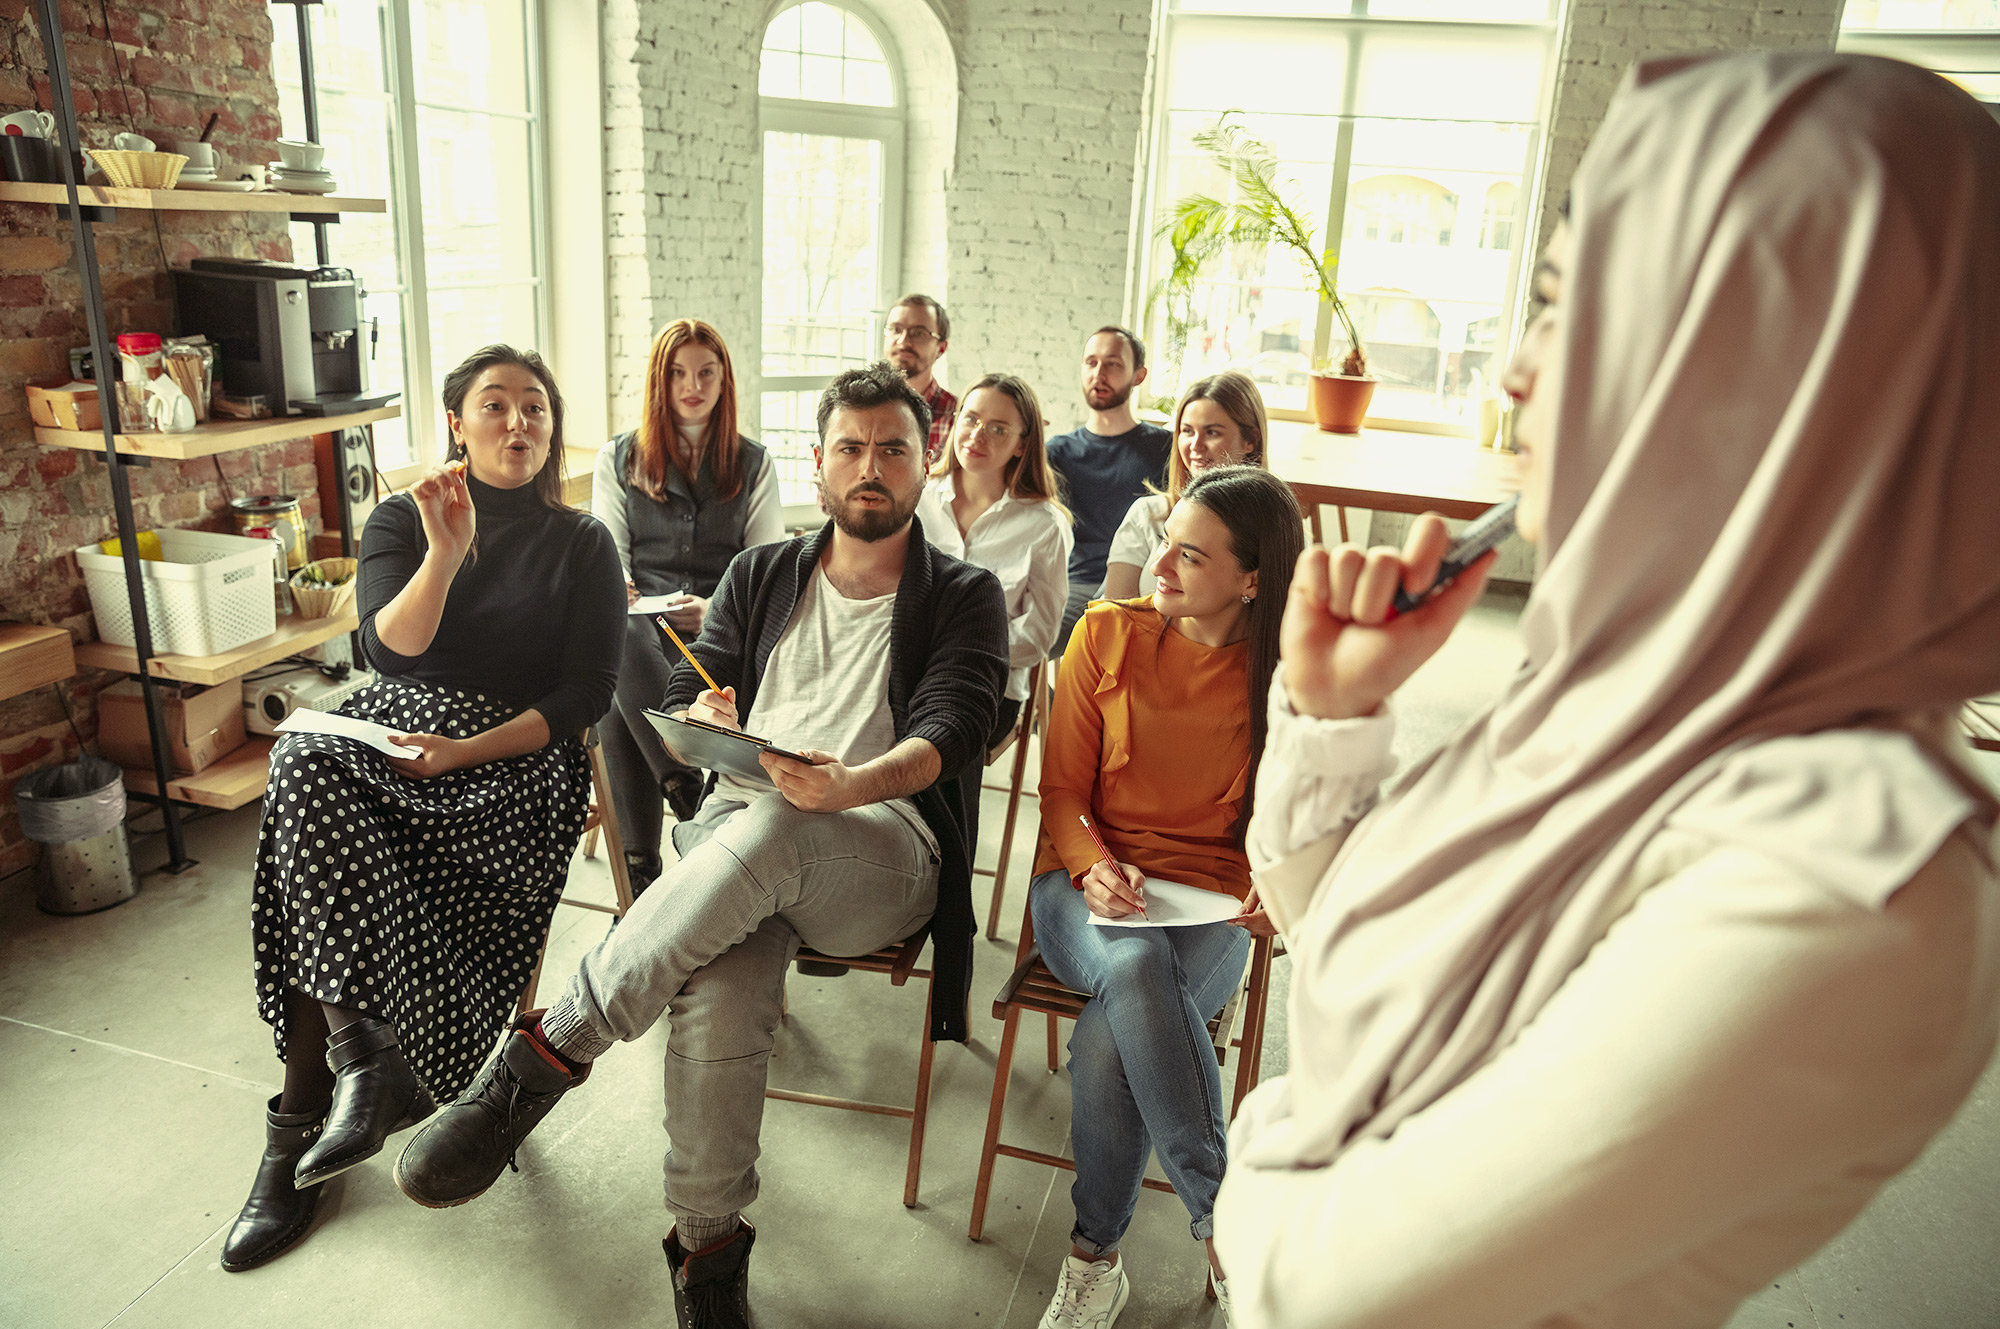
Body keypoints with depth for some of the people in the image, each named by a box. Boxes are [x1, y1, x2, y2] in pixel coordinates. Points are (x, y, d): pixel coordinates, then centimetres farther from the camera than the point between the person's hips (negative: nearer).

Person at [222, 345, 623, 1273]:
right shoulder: (401, 521, 11)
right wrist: (447, 551, -21)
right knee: (306, 772, -32)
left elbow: (585, 695, -1)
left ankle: (299, 1125, -16)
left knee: (324, 879, -27)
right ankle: (361, 1046, -28)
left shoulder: (582, 545, 6)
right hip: (387, 728, 3)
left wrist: (464, 751, -14)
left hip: (515, 755, -2)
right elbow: (390, 646, -5)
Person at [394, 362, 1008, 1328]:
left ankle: (545, 1053, -28)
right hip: (733, 830, 2)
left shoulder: (963, 597, 12)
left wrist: (848, 785, -28)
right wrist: (705, 724, -12)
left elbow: (947, 729, -6)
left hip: (881, 856, -2)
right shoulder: (761, 577, 22)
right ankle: (708, 1247, -12)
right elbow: (679, 709, 15)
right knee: (719, 996, -32)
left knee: (768, 829, -38)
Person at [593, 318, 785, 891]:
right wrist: (617, 590, -12)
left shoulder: (754, 464, 18)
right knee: (616, 645, -39)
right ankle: (688, 790, -38)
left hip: (722, 626, -1)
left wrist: (718, 608, -12)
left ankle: (640, 863, -30)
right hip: (639, 619, 1)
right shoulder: (618, 457, 20)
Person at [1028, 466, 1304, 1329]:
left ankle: (1095, 1258, -10)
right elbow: (1062, 791, 5)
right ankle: (1225, 1226, -25)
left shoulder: (1288, 675, 2)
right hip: (1091, 883, 1)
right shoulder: (1107, 633, 4)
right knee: (1135, 966, -36)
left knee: (1108, 1039, -32)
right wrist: (1095, 867, -15)